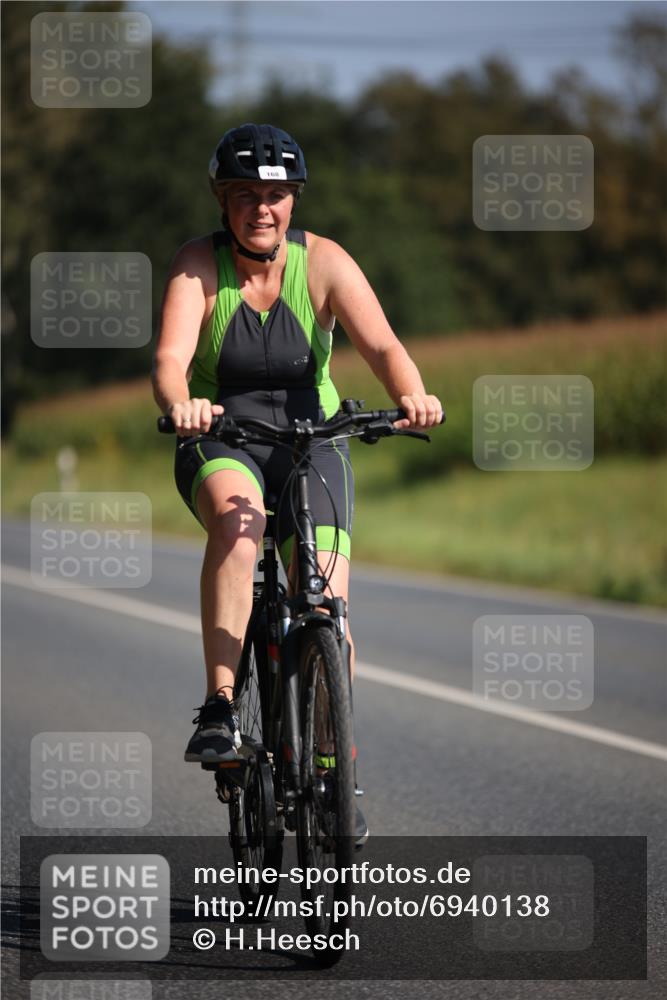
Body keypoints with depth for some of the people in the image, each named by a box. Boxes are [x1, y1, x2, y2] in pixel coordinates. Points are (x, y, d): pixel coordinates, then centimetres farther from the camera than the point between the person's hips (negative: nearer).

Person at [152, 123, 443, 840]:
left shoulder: (323, 262, -9)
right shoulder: (197, 267, -11)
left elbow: (382, 347, -20)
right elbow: (169, 359, -25)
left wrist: (412, 396, -42)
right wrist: (179, 404, -49)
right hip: (220, 441, -1)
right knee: (238, 521, -37)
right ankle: (219, 709, -38)